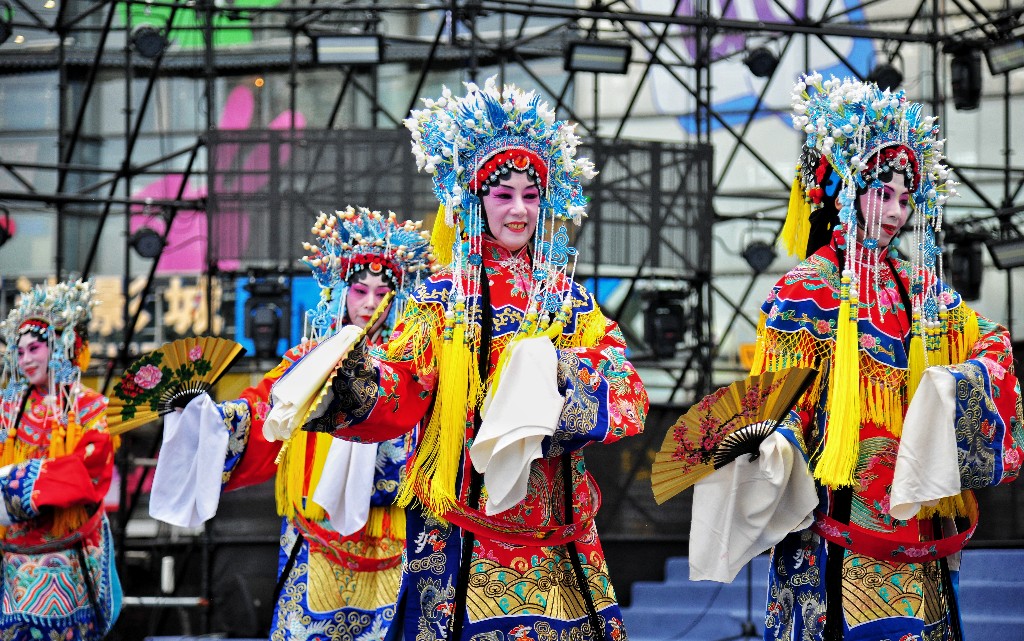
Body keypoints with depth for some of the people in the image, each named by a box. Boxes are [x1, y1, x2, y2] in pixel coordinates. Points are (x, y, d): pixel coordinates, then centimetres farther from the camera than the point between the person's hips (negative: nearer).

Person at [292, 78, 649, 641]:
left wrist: (572, 374, -18)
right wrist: (355, 384, -29)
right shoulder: (443, 297, 4)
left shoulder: (570, 299, 11)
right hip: (462, 532, -2)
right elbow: (400, 397, -8)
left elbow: (629, 398, 1)